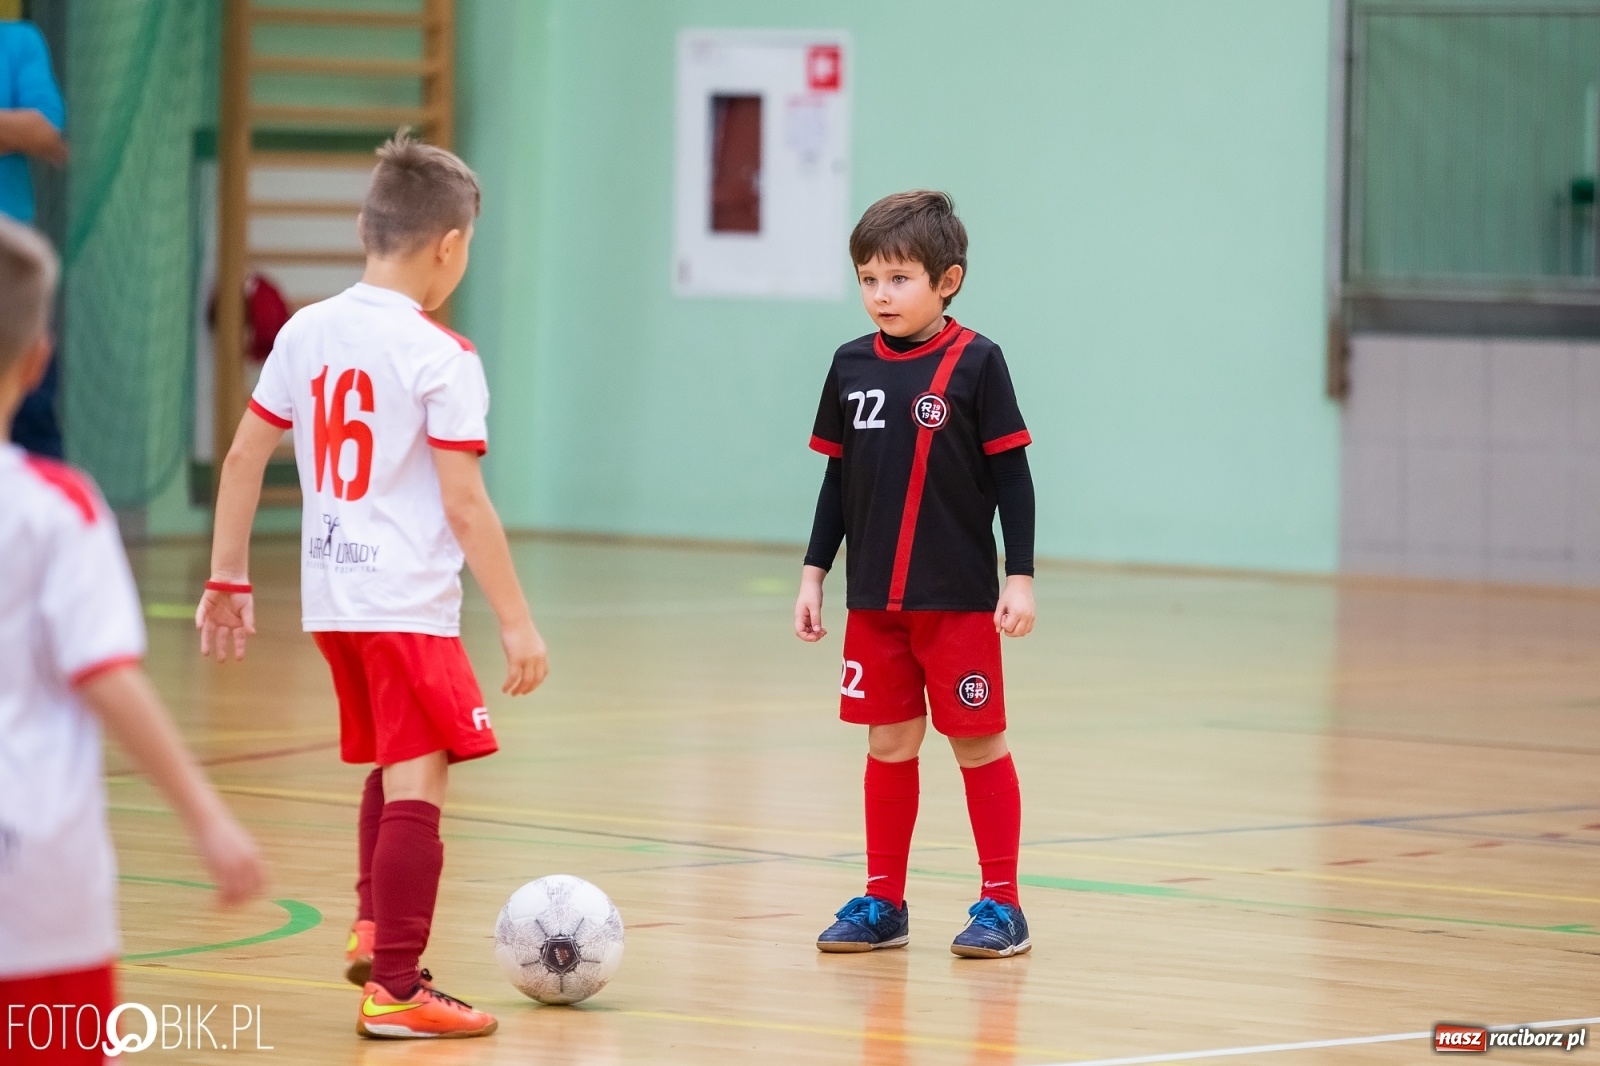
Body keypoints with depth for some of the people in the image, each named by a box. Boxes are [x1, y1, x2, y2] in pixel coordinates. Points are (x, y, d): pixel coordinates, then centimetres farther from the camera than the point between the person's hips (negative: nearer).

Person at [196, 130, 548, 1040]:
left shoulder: (306, 333, 5)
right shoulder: (442, 359, -13)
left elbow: (243, 460, 8)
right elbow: (464, 505, -16)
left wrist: (229, 580, 16)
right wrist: (517, 622, -11)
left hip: (332, 595, 7)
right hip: (410, 604, -7)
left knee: (392, 763, 25)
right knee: (418, 785, -5)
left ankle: (374, 929, 29)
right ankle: (395, 989, -9)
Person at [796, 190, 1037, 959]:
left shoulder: (975, 363, -8)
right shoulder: (853, 367, 5)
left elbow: (1012, 475, -6)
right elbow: (838, 478, 12)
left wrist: (1020, 578, -10)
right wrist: (813, 575, 10)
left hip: (959, 599, -4)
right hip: (874, 599, 4)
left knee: (977, 742, 1)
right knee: (888, 743, 9)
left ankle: (1001, 904, 7)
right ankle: (883, 903, 16)